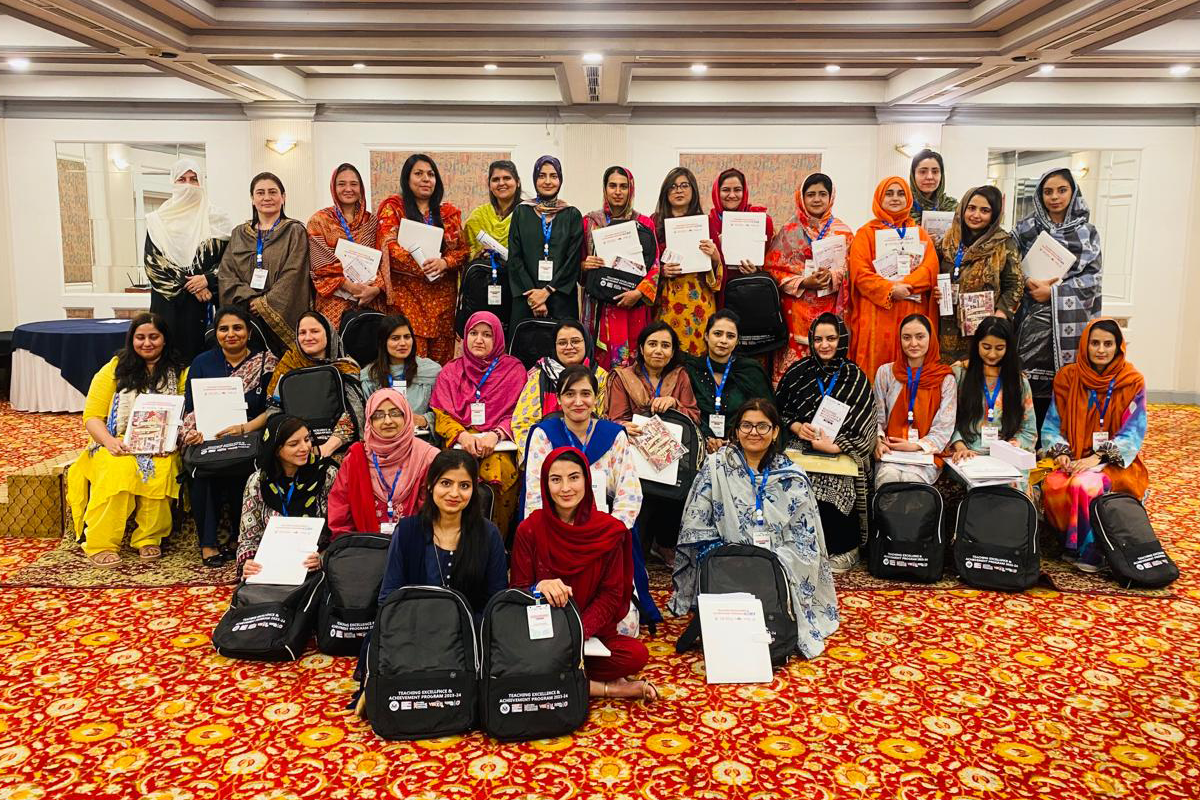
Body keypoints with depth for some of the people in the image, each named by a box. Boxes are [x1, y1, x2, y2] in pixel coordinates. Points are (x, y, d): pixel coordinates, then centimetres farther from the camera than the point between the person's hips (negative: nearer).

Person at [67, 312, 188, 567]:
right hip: (118, 445, 0)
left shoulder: (178, 373, 11)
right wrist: (109, 441, -15)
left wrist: (172, 441, -17)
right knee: (119, 470, -34)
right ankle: (100, 545, -27)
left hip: (160, 449, 0)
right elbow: (92, 417, 4)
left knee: (159, 471, -34)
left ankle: (148, 539, -18)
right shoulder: (114, 369, 9)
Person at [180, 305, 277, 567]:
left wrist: (244, 428, -18)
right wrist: (192, 432, -14)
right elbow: (190, 408, 9)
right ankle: (207, 542, -18)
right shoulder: (202, 363, 14)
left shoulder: (265, 362, 6)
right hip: (208, 438, 2)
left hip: (249, 438, -2)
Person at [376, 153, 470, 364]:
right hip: (406, 294, -3)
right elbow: (389, 247, -7)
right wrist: (423, 266, -17)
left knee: (442, 357, 2)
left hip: (443, 296, 3)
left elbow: (464, 250, 8)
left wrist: (444, 262, -13)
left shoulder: (449, 213, 15)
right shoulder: (393, 208, 6)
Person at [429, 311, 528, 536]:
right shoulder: (451, 371, 18)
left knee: (501, 471, -35)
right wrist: (462, 435, -13)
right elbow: (441, 415, 9)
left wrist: (495, 435, -15)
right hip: (460, 442, 1)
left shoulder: (513, 369, 13)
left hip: (499, 443, -1)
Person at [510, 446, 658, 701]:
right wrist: (539, 588, -26)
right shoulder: (530, 529, -3)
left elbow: (611, 594, -2)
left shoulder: (609, 530, -2)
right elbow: (517, 591, -2)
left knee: (637, 654, -27)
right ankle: (610, 688, -18)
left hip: (592, 633, 0)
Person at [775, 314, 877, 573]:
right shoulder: (798, 371, 9)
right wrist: (797, 427, -8)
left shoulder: (855, 378, 4)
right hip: (801, 450, 1)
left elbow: (862, 428, -1)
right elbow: (779, 412, 13)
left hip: (841, 453, -1)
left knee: (832, 485, -31)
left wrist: (834, 446, -15)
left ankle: (842, 549, -8)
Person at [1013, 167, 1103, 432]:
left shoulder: (1087, 232, 9)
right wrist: (1030, 282, -14)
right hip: (1035, 319, -1)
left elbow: (1092, 277, 2)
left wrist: (1055, 290, -10)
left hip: (1072, 321, 1)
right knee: (1034, 388, -5)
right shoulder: (1026, 229, 8)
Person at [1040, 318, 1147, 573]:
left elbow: (1132, 434, -5)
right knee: (1052, 485, -30)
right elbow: (1052, 425, 8)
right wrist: (1061, 452, -10)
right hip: (1074, 459, 2)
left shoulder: (1132, 382, -1)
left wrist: (1098, 457, -17)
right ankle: (1068, 543, -8)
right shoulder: (1067, 377, 5)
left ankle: (1089, 550, -15)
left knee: (1084, 485, -33)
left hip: (1116, 461, -2)